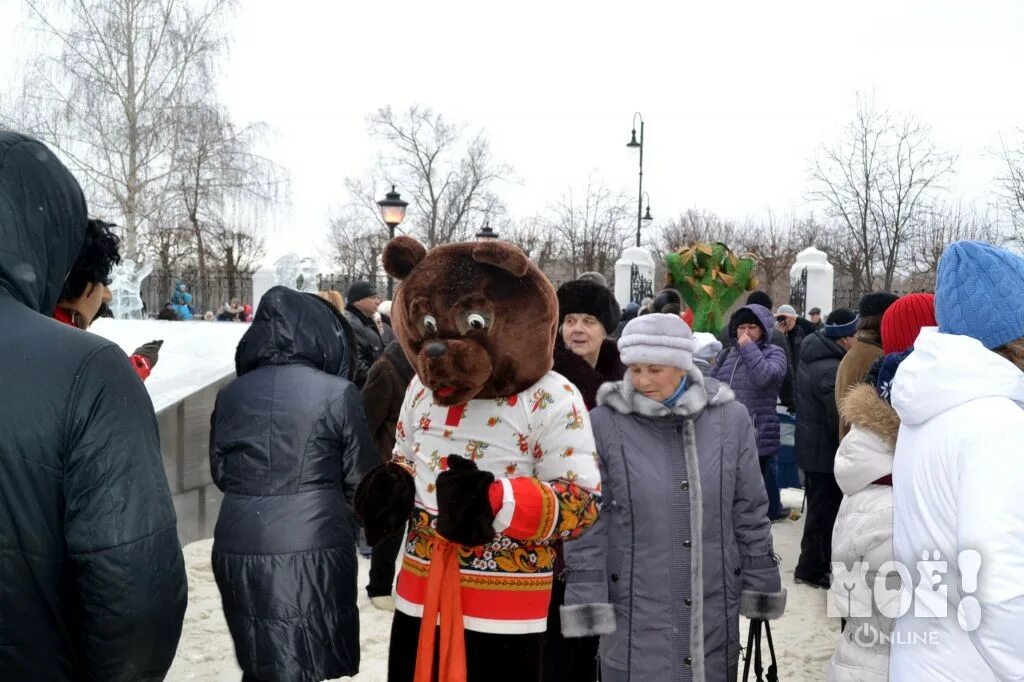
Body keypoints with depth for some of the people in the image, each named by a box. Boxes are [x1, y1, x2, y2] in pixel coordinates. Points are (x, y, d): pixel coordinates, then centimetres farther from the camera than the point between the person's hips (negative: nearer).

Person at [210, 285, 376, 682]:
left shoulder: (229, 396, 5)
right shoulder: (337, 394, -7)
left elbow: (219, 473, 16)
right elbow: (362, 481, 1)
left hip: (238, 552, 4)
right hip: (313, 551, -4)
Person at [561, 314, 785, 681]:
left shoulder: (730, 418, 0)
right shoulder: (604, 424, -8)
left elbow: (750, 511, 7)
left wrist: (759, 586, 9)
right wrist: (588, 599, -6)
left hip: (715, 608, 2)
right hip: (634, 611, -2)